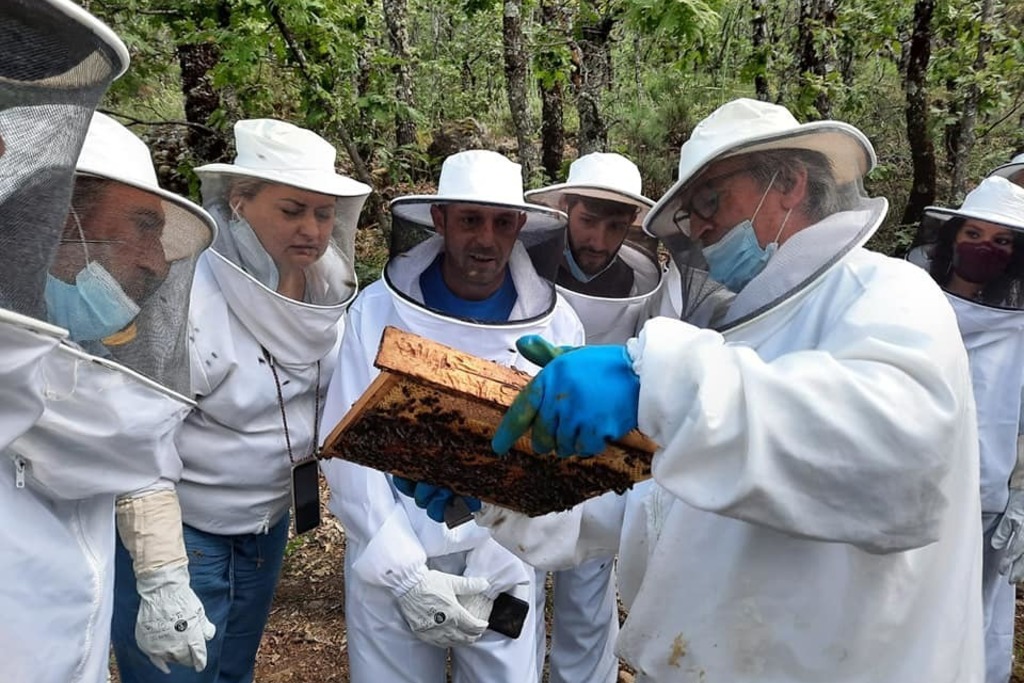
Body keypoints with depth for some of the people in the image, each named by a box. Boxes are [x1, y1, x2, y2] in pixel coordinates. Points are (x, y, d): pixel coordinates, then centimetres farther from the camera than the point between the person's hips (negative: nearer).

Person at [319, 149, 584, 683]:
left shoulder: (556, 325, -8)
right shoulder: (378, 310, -10)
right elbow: (348, 447, -10)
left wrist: (491, 576, -12)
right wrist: (407, 574, -13)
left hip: (502, 566, 1)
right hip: (389, 564, 0)